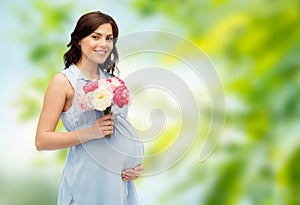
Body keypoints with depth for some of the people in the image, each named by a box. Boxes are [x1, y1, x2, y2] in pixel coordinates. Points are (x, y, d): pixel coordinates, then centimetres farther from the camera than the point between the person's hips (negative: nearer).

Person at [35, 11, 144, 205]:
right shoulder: (64, 81, -7)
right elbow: (42, 140, -12)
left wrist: (137, 165, 5)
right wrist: (89, 133, -21)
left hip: (120, 179, 6)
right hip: (86, 179, -5)